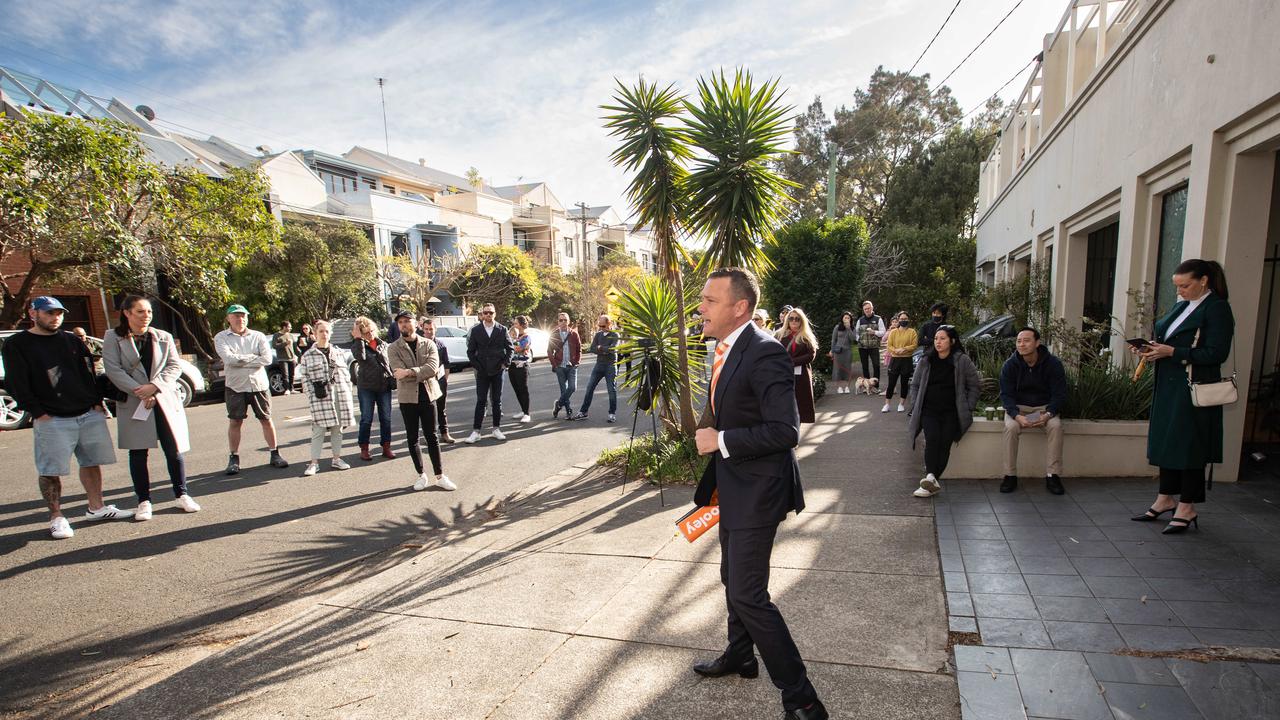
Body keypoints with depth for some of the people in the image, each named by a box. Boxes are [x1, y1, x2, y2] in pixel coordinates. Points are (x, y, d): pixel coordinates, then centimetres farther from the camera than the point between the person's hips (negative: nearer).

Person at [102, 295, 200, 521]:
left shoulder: (164, 337, 8)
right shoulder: (113, 339, 2)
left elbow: (174, 367, 1)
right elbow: (113, 370, -7)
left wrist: (154, 387, -14)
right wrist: (139, 391, -16)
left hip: (165, 400, 1)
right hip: (133, 403, -1)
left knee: (174, 450, 3)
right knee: (138, 454, 5)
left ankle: (182, 494, 16)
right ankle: (144, 501, 15)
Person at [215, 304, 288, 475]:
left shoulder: (258, 336, 3)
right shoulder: (221, 338, 1)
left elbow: (267, 358, -11)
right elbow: (229, 358, -16)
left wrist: (240, 360, -12)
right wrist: (254, 357, -10)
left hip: (259, 384, 1)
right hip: (235, 386, -1)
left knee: (266, 420, 6)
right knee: (235, 422, 5)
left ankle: (275, 454, 15)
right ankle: (234, 459, 15)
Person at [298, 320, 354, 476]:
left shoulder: (338, 352, 12)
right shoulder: (308, 355, 4)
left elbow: (346, 373, 12)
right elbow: (305, 378, 1)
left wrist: (347, 392, 6)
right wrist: (311, 394, -9)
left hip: (340, 395, 3)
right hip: (320, 397, -3)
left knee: (337, 429, 9)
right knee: (319, 430, -4)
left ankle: (337, 459, 20)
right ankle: (314, 463, 3)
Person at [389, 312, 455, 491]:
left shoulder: (429, 344, 1)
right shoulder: (394, 348, -2)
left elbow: (433, 368, -14)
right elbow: (400, 374, -14)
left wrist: (410, 372, -23)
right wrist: (422, 373, -14)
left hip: (428, 395, 0)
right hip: (407, 397, 0)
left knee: (431, 437, 5)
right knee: (413, 438, 9)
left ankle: (440, 476, 12)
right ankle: (421, 476, 21)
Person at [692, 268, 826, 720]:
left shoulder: (764, 353, -24)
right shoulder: (726, 351, 7)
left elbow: (786, 430, -28)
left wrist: (721, 442, -23)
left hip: (757, 491, -10)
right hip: (733, 488, 10)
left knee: (748, 595, -5)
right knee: (733, 580, 24)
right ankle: (739, 656, 47)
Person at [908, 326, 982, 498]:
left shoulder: (962, 361, 0)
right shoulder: (926, 361, 8)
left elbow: (975, 386, 6)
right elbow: (915, 385, 18)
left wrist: (967, 408, 1)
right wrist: (916, 406, 8)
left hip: (951, 411, -1)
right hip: (929, 410, 1)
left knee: (945, 441, -22)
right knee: (932, 437, -25)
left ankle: (932, 479, -23)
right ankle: (931, 478, -37)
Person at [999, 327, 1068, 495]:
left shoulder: (1053, 363, -9)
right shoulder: (1010, 365, -8)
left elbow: (1060, 394, -9)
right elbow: (1006, 395, -10)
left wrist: (1047, 414, -27)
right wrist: (1017, 416, -28)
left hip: (1044, 407, 0)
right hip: (1018, 408, 0)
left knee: (1056, 426, -30)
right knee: (1011, 427, -30)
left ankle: (1053, 476, -20)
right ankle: (1010, 475, -22)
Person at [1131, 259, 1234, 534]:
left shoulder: (1217, 308, -10)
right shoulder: (1181, 305, 13)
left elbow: (1216, 353, -17)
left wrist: (1171, 352, -19)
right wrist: (1154, 350, 2)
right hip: (1169, 387, 8)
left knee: (1189, 444, 0)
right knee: (1166, 440, 13)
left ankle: (1187, 508, 12)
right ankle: (1166, 498, 24)